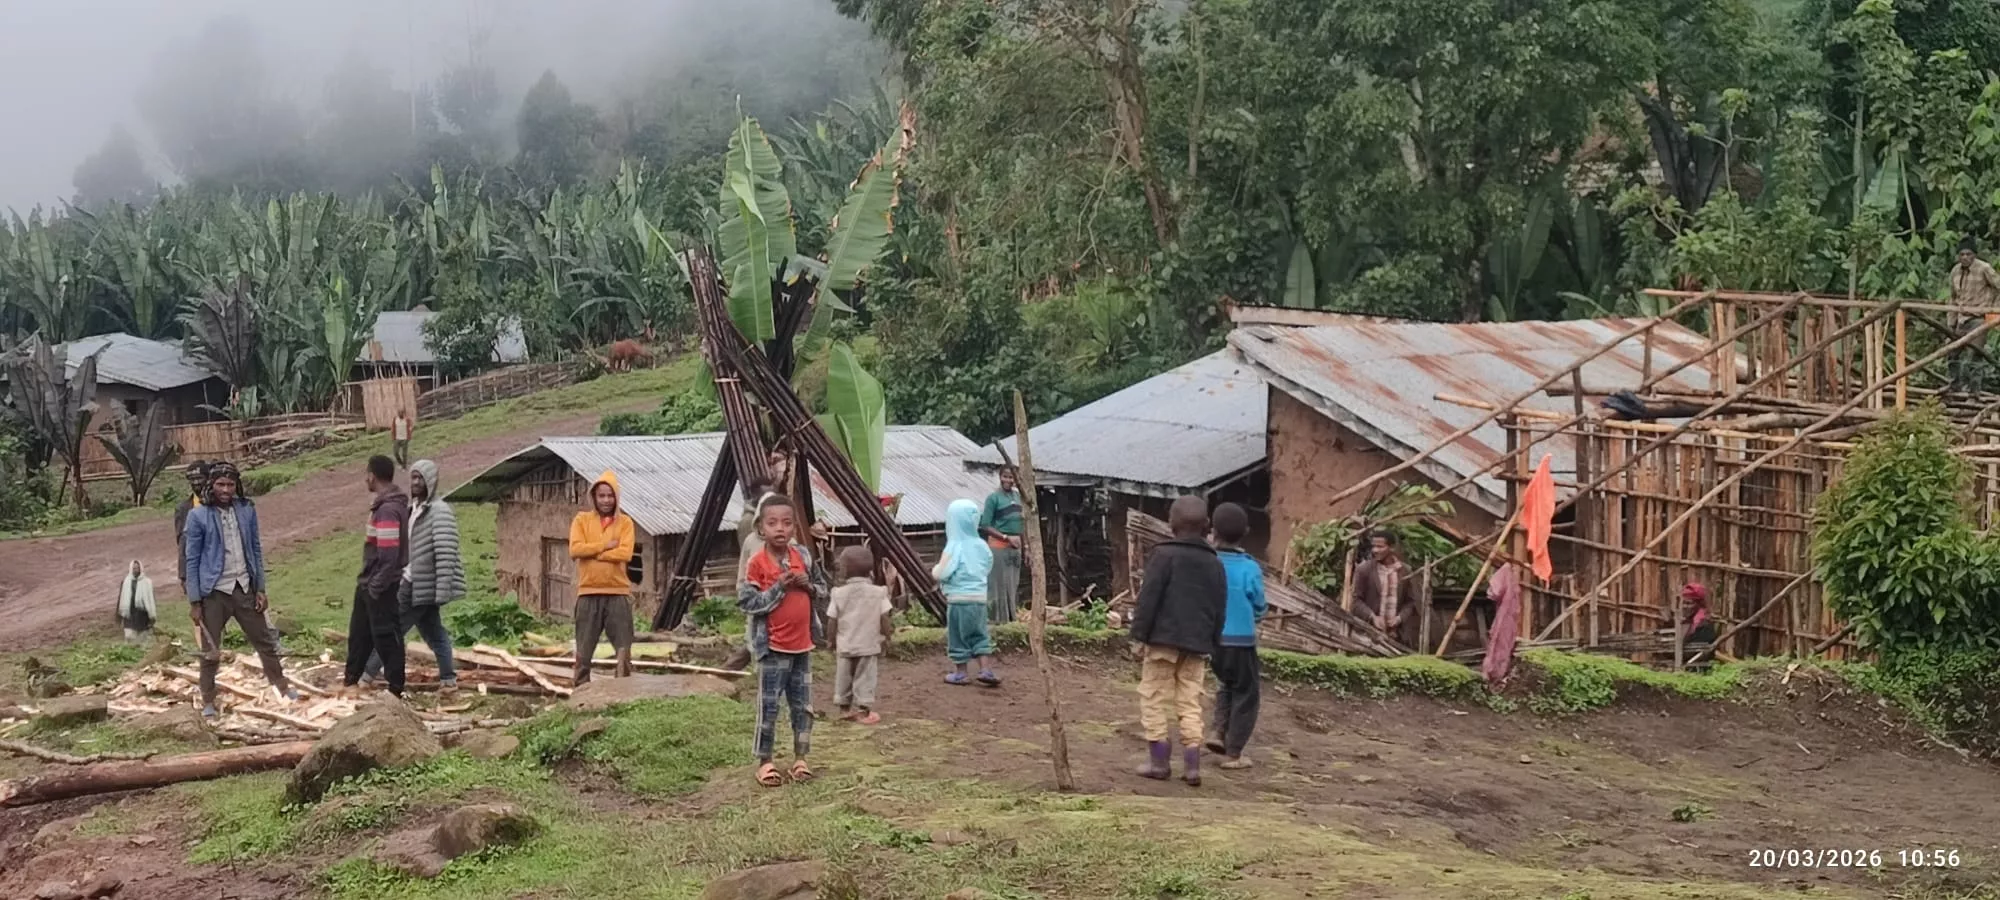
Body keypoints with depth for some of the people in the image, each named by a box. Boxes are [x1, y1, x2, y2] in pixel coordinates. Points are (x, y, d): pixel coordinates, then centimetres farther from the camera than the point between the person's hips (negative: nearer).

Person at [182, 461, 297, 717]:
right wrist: (194, 601, -9)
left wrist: (260, 588, 4)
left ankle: (282, 685, 29)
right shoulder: (198, 516, -9)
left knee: (265, 641, 14)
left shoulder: (247, 510, 1)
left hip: (244, 589, 3)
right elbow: (192, 560, -7)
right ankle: (208, 701, 18)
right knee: (210, 651, 6)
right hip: (214, 593, -3)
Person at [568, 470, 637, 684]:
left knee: (623, 646, 2)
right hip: (588, 593, 0)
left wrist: (592, 552, -10)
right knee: (584, 648, 4)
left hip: (618, 593, 0)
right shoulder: (582, 520, 6)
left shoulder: (625, 522, 5)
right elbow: (575, 549, -9)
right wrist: (605, 546, -11)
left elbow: (625, 554, -10)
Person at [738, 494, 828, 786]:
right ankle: (764, 761, 10)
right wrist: (778, 587, -22)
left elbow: (823, 588, 13)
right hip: (773, 647, -5)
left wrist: (809, 586, -9)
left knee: (802, 705, 11)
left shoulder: (803, 556, 3)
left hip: (803, 644, 5)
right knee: (769, 706, 0)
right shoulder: (757, 563, -12)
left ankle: (800, 758, 22)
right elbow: (746, 602, -15)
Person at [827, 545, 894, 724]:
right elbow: (884, 619, -7)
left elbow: (832, 621, -4)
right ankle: (863, 710, 5)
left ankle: (845, 708, 24)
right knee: (865, 678, 6)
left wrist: (830, 641, 10)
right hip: (868, 646, -1)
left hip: (844, 646, 1)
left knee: (843, 677, 15)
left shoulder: (839, 593, -8)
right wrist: (887, 635, 9)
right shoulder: (877, 593, -8)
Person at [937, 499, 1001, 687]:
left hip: (959, 598, -5)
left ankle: (960, 674, 16)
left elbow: (942, 573, -18)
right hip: (980, 597, 5)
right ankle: (986, 670, 10)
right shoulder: (981, 546, 3)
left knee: (959, 636, 7)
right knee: (980, 635, 15)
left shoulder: (955, 547, -15)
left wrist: (935, 570, 3)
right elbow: (988, 568, 17)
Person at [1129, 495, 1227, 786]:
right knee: (1190, 703, 8)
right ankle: (1192, 765, 4)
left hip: (1163, 640, -5)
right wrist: (1211, 645, 21)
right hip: (1197, 645, 5)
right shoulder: (1215, 564, 13)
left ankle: (1158, 760, 4)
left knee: (1155, 699, 4)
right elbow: (1219, 610, 16)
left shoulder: (1164, 555, -5)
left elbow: (1148, 599, -10)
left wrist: (1139, 636, -5)